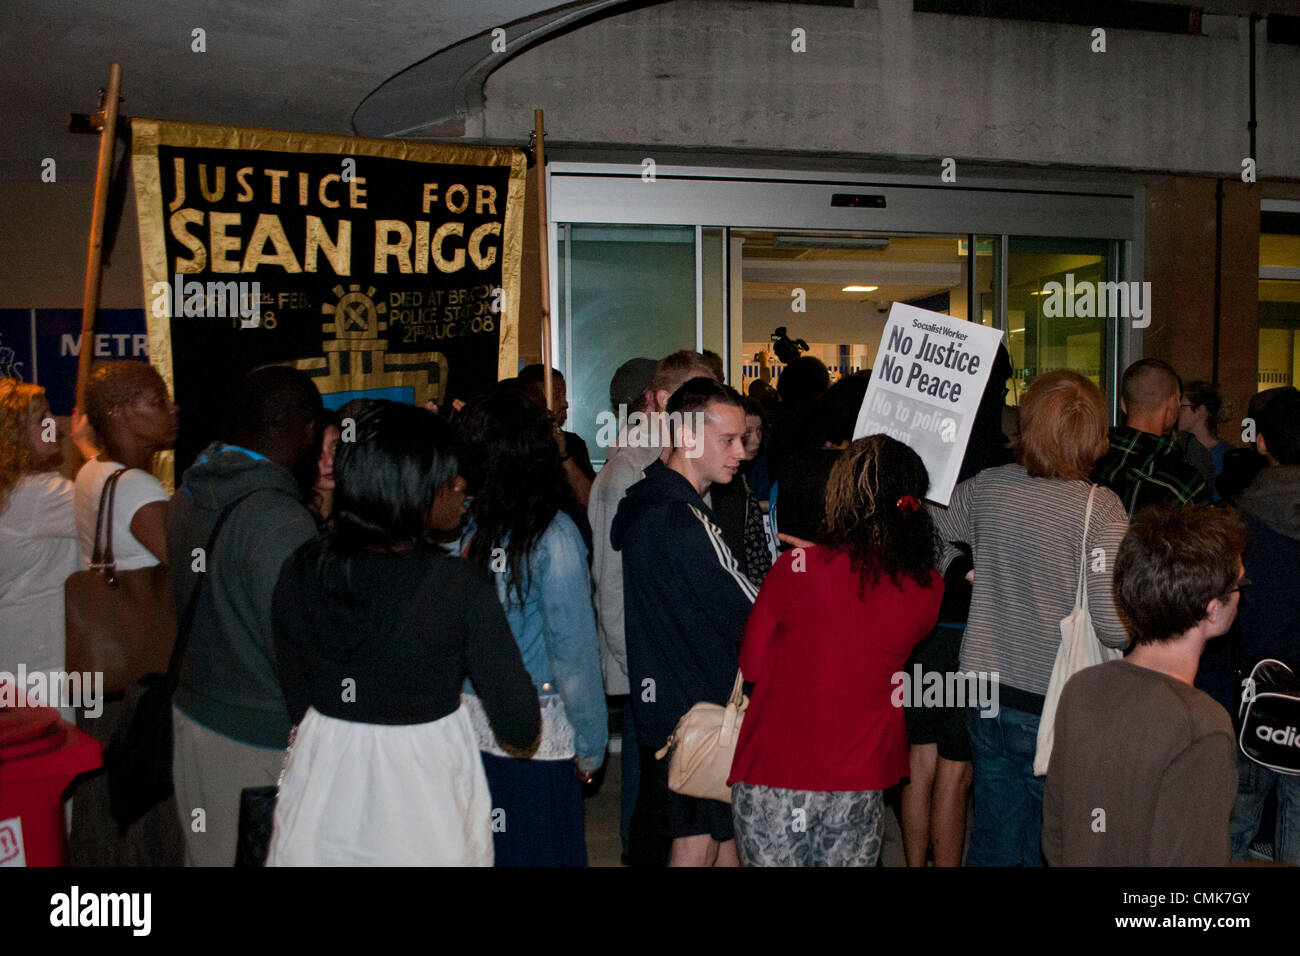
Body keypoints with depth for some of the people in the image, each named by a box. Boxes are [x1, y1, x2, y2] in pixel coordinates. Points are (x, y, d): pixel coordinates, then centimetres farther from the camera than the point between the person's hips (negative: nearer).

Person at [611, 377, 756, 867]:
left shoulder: (642, 500, 7)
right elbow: (755, 617, -19)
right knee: (697, 843, 4)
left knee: (726, 828, 20)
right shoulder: (684, 522, -24)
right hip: (696, 711, -9)